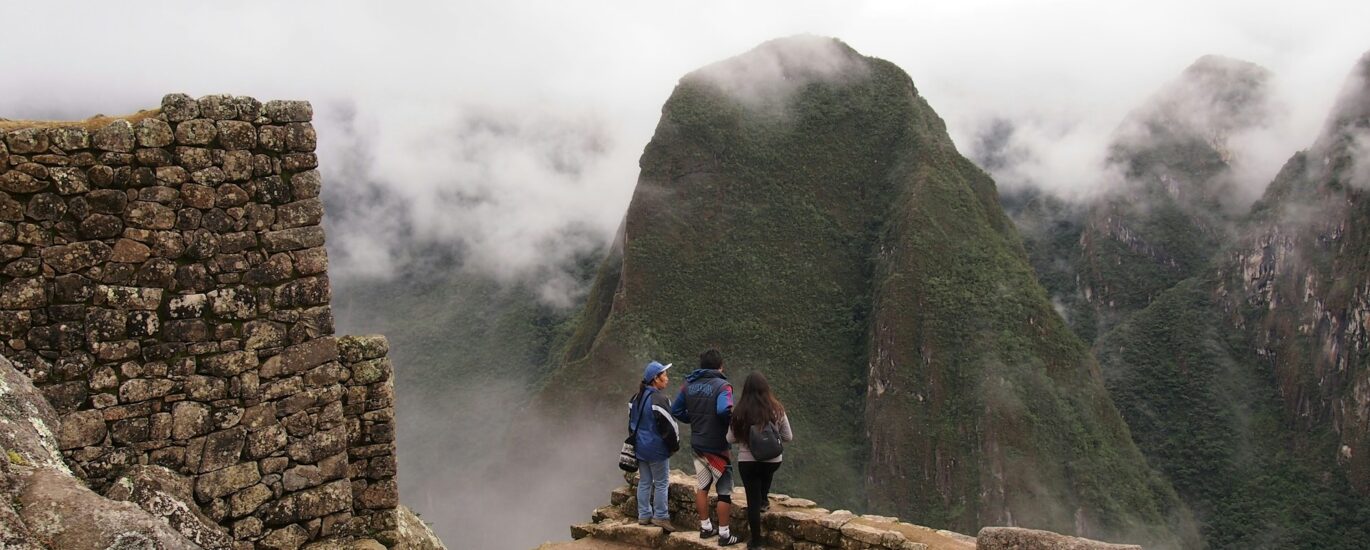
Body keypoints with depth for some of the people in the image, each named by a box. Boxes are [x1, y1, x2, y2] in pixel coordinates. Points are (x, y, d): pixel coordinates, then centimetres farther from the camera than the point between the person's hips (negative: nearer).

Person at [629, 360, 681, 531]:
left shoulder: (636, 398, 8)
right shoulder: (659, 399, -19)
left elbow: (632, 423, 17)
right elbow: (669, 426, -19)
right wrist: (675, 445, -5)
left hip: (640, 447, 8)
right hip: (657, 449, -8)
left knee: (644, 482, 14)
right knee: (661, 483, 3)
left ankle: (644, 515, 19)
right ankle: (660, 517, 7)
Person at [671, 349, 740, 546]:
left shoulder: (689, 385, 3)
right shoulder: (721, 385, -17)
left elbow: (676, 410, 7)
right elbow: (724, 410, -34)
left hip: (697, 444, 6)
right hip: (717, 446, -6)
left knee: (702, 486, 19)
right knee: (724, 491, 4)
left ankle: (705, 527, 28)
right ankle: (724, 534, 9)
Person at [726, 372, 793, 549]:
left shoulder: (739, 411, -12)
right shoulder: (777, 409, -10)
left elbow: (730, 439, -2)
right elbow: (788, 437, 0)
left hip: (747, 461, -1)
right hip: (773, 460, 1)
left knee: (753, 501, 10)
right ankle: (764, 498, 48)